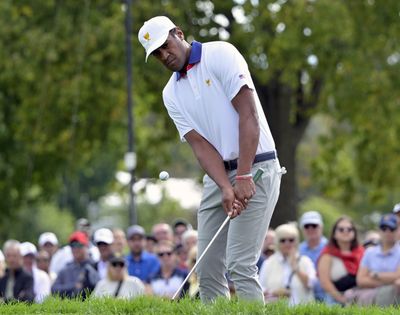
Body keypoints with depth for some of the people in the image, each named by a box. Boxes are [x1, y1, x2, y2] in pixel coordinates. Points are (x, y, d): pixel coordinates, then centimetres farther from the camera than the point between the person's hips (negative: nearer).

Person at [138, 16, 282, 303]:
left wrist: (243, 177, -22)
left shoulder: (220, 54, -7)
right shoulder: (171, 94, 10)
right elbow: (201, 144, 0)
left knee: (239, 265, -15)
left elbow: (248, 114, -15)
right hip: (217, 177, 7)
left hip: (254, 169, -7)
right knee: (208, 269, 3)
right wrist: (226, 189, -18)